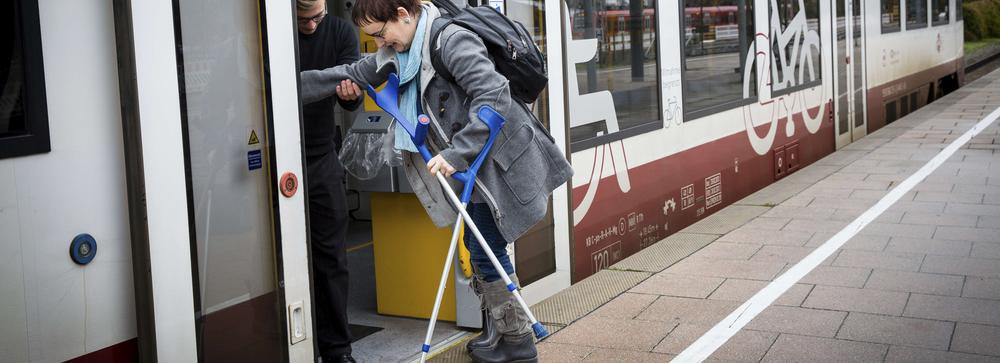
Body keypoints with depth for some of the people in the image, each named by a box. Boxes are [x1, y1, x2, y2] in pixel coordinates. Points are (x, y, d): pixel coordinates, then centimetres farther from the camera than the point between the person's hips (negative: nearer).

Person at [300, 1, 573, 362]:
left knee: (486, 252, -4)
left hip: (502, 160, -9)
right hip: (478, 163, 9)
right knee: (478, 248, 15)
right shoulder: (401, 53, 7)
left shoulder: (451, 40, -22)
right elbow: (353, 74, 13)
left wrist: (456, 153, -31)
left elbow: (494, 96, -29)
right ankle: (502, 330, 29)